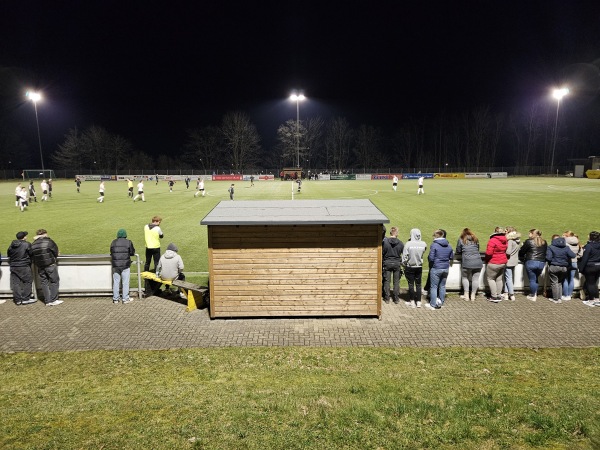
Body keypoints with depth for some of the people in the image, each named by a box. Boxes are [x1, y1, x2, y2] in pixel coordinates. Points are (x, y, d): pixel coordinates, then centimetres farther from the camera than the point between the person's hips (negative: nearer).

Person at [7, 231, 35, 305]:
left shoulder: (12, 245, 5)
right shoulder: (27, 244, -11)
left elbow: (8, 254, 13)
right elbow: (32, 254, -10)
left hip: (13, 267, 5)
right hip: (24, 267, -5)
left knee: (15, 283, 9)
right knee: (27, 282, 5)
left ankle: (17, 300, 13)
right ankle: (25, 299, 5)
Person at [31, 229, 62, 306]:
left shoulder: (33, 245, 3)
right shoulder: (49, 242, -11)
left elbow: (32, 257, 7)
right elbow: (56, 252, -6)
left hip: (40, 267, 5)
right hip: (50, 265, -5)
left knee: (44, 283, 11)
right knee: (54, 282, 7)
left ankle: (47, 301, 14)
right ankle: (53, 300, 6)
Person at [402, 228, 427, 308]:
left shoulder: (408, 244, -16)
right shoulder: (423, 244, -11)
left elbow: (404, 256, -11)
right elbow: (423, 254, 0)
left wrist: (404, 265, 0)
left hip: (410, 267, -2)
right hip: (419, 267, 2)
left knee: (411, 284, 9)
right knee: (418, 284, 12)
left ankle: (412, 301, 15)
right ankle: (418, 302, 15)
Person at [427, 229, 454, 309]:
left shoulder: (434, 244, -15)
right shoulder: (449, 245, 5)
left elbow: (431, 258, -17)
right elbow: (451, 257, 12)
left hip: (436, 268, -6)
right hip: (446, 268, 6)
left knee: (434, 287, 2)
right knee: (442, 286, 17)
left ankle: (433, 304, 7)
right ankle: (441, 302, 24)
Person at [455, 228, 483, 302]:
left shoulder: (461, 240, 5)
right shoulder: (475, 239, 14)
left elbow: (458, 251, 10)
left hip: (467, 262, -3)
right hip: (478, 262, 3)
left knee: (465, 278, 14)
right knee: (475, 279, 9)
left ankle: (466, 295, 15)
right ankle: (473, 295, 15)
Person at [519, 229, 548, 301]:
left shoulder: (529, 242, -6)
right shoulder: (544, 242, 10)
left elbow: (522, 251, 1)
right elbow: (545, 253, 16)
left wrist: (522, 258, 19)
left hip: (531, 263, -5)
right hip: (541, 263, 5)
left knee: (532, 280, 4)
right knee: (536, 279, 19)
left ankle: (533, 296, 11)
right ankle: (535, 294, 22)